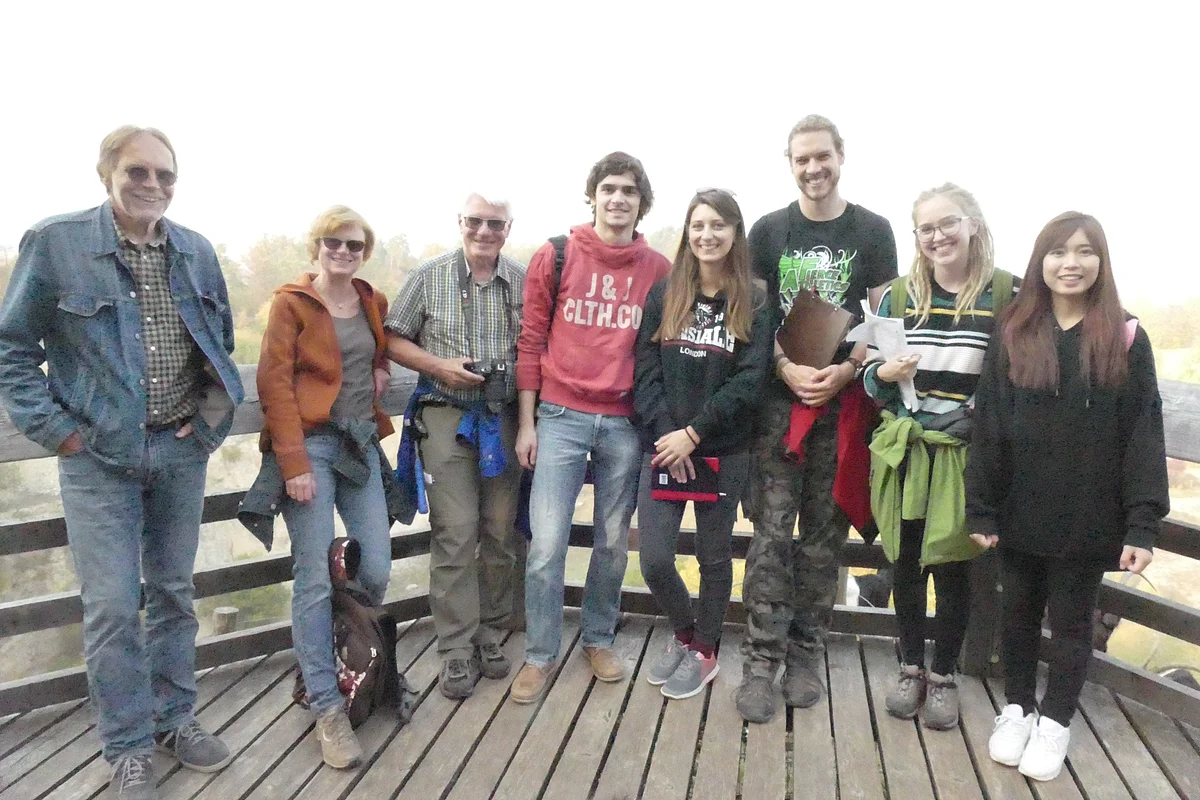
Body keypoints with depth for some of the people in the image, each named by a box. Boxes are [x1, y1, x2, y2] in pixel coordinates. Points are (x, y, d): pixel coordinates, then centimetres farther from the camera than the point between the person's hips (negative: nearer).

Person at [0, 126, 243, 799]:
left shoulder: (197, 250, 5)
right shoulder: (55, 243, -7)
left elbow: (221, 342, 16)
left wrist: (212, 412, 6)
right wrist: (54, 428, -9)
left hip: (182, 450, 4)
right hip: (100, 456, -3)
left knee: (174, 591, 14)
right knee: (112, 606, 0)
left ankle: (175, 718, 31)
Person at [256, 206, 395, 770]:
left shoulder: (374, 303, 13)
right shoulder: (291, 302, -3)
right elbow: (275, 384, -9)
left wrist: (382, 371, 7)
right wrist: (293, 462, -16)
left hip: (361, 445, 5)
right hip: (310, 446, -5)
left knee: (376, 571, 3)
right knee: (315, 579, -4)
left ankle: (341, 663, 31)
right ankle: (326, 707, 7)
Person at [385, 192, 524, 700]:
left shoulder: (524, 282, 6)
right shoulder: (429, 277, 3)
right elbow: (394, 340, 6)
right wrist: (438, 366, -11)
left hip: (506, 417, 2)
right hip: (447, 416, -2)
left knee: (500, 533, 8)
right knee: (455, 535, -3)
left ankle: (491, 637, 24)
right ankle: (456, 652, 9)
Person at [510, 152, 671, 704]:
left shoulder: (659, 269, 5)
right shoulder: (554, 258, 2)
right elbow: (531, 342, 3)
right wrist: (526, 422, 0)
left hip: (626, 423, 2)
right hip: (561, 417, -1)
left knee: (613, 543, 12)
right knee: (547, 543, -3)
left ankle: (598, 639, 32)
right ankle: (539, 655, 14)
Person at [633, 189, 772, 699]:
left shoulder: (754, 303, -1)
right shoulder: (664, 294, 5)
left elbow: (749, 380, -9)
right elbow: (645, 371, 0)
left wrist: (693, 433, -15)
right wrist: (665, 433, -12)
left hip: (724, 452, -1)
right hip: (663, 447, 2)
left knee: (714, 556, 12)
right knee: (654, 561, 0)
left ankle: (705, 651, 33)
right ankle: (685, 632, 30)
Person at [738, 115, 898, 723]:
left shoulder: (872, 232, 7)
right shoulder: (768, 231, 9)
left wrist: (844, 371, -12)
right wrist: (787, 369, -11)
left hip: (844, 401, 0)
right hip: (780, 398, 0)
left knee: (823, 534, 7)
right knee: (771, 531, -3)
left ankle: (806, 654, 20)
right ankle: (760, 661, 5)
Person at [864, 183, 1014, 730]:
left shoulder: (1007, 295, -3)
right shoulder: (899, 296, 3)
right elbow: (870, 377, 6)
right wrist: (885, 374, -15)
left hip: (967, 454, -2)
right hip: (906, 451, 2)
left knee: (953, 567, 8)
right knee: (907, 562, 12)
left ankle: (943, 675, 28)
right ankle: (910, 668, 32)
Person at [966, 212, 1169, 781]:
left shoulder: (1125, 339, -4)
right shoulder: (1013, 335, -1)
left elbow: (1144, 436, -6)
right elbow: (987, 428, -3)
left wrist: (1142, 523, -12)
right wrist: (981, 510, -5)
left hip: (1087, 518, -1)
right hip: (1020, 514, 1)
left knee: (1071, 622, 13)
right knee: (1019, 616, 15)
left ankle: (1055, 723, 31)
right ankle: (1016, 709, 35)